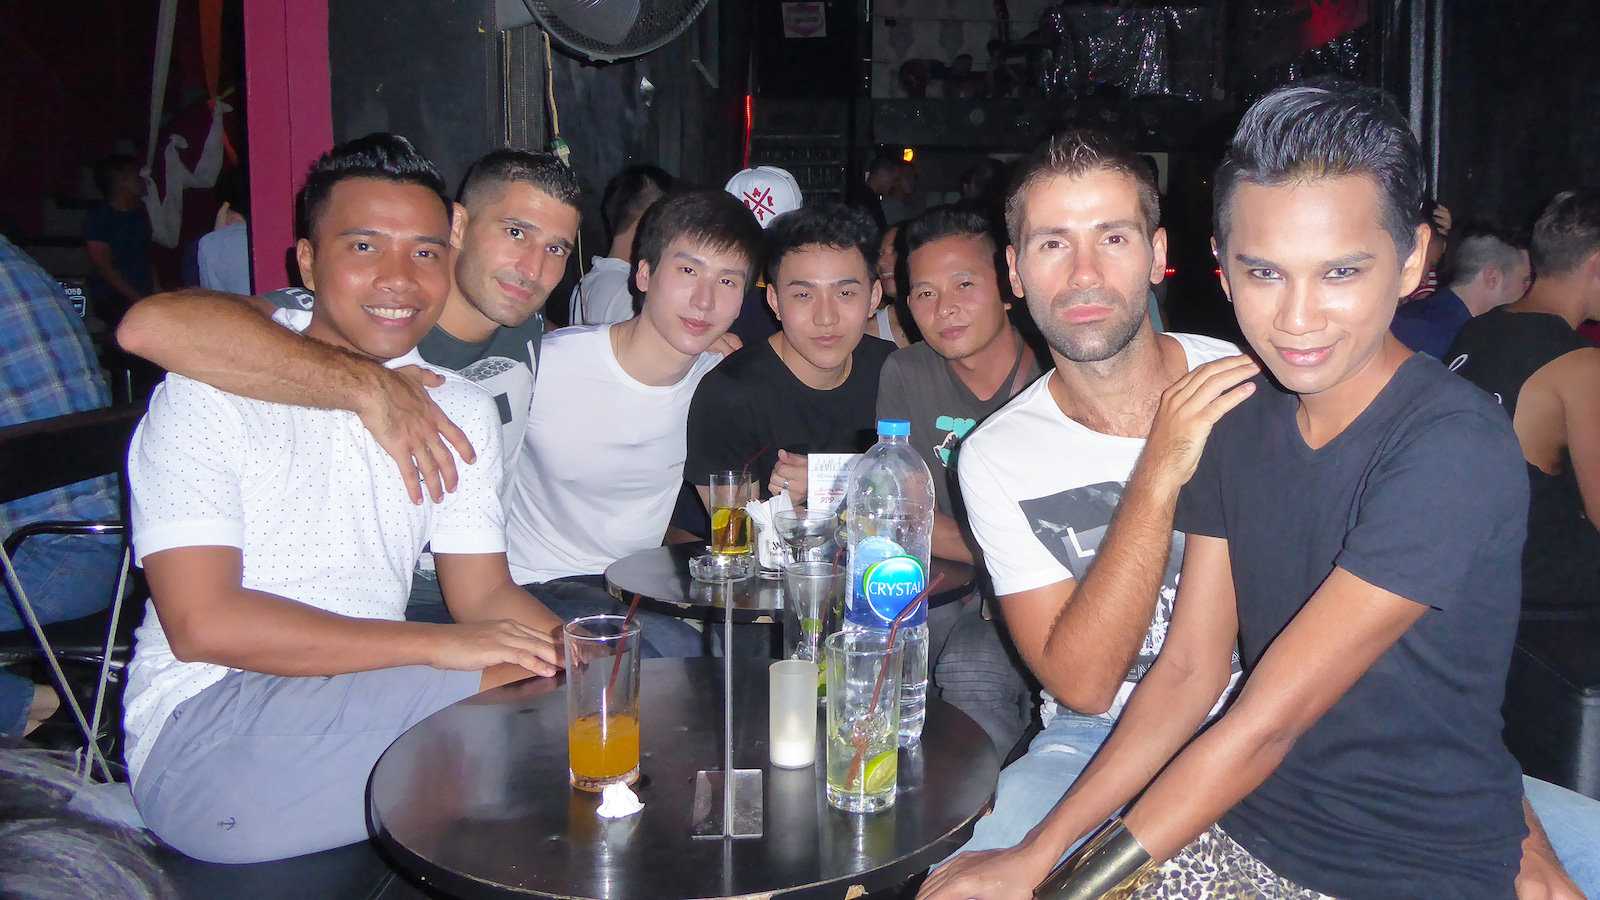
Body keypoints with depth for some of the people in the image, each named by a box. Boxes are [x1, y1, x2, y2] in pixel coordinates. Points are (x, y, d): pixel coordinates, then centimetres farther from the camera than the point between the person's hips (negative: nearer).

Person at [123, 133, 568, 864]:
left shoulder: (465, 412, 12)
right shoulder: (213, 390, -7)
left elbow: (486, 594, 8)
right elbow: (202, 622, -16)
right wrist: (438, 645, -21)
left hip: (367, 699, 6)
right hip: (205, 730, -6)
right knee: (525, 692, -28)